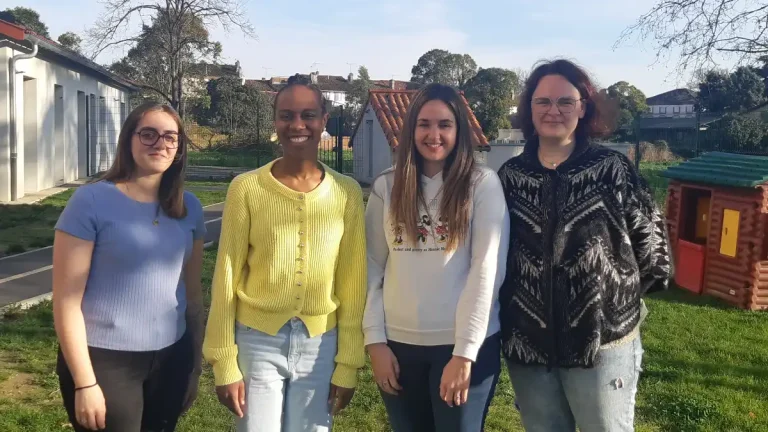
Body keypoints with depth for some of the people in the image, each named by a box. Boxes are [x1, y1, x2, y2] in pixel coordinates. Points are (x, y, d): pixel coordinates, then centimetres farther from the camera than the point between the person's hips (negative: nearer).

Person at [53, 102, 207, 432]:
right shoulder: (92, 200, -11)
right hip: (104, 360, -4)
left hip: (171, 358, 5)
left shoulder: (189, 207, 3)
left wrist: (195, 359, 11)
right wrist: (84, 382, -13)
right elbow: (66, 300, -11)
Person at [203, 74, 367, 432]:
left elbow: (353, 284, 1)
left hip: (320, 344, 2)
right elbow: (227, 279, -3)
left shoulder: (347, 192, -2)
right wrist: (224, 362, -3)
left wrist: (348, 363, 0)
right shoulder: (246, 188, -7)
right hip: (258, 340, -1)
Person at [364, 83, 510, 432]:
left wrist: (465, 352, -13)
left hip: (464, 344, -3)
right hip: (398, 343, 3)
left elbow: (486, 271, -10)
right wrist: (374, 340, -1)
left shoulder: (483, 183, -5)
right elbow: (372, 267, 5)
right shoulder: (386, 186, 4)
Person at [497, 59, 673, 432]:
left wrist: (618, 292, 5)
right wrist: (510, 308, 7)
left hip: (603, 344, -2)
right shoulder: (510, 176, 2)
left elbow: (652, 244, 1)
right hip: (528, 346, 3)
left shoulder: (613, 170, -5)